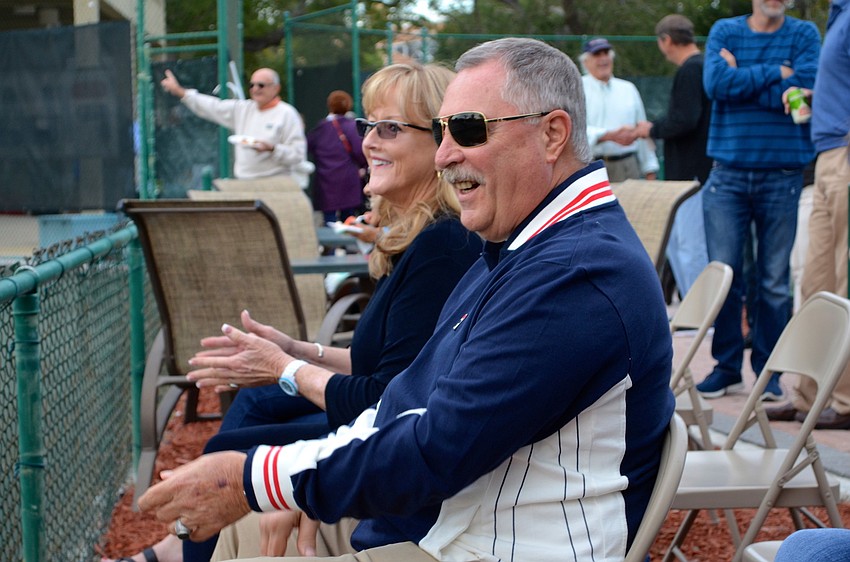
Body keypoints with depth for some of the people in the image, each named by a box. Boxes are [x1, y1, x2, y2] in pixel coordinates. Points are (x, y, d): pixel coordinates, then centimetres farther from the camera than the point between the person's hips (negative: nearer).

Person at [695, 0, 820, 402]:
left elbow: (801, 90, -11)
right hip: (728, 175, 1)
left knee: (774, 281, 2)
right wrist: (775, 73, -8)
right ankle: (727, 368, 10)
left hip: (782, 176, -1)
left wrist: (742, 79, -7)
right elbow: (716, 83, -10)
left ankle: (768, 370, 11)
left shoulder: (804, 34, 5)